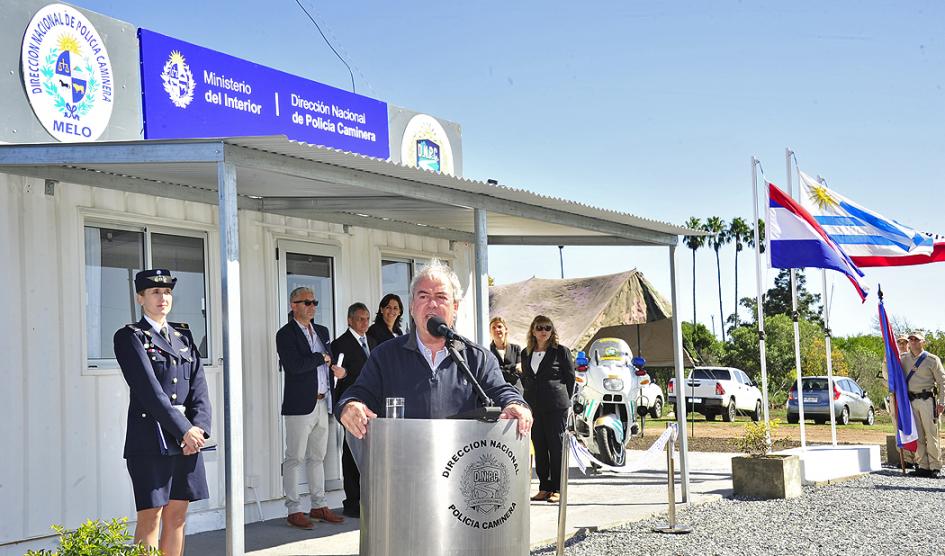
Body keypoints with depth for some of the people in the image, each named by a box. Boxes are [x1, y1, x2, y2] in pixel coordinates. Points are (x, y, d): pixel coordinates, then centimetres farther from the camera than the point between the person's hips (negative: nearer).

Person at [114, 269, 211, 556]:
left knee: (177, 515, 8)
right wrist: (185, 430, -16)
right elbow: (149, 390, -12)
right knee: (150, 516, -4)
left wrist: (199, 428, -7)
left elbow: (198, 385, 8)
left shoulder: (183, 334, 16)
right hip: (150, 438, -6)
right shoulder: (130, 337, -3)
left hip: (188, 436, 6)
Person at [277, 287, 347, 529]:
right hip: (300, 405, -7)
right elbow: (294, 366, -20)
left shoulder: (322, 331, 16)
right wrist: (322, 358, -9)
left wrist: (335, 368, 2)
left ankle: (318, 505, 20)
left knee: (317, 457, 13)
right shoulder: (286, 334, -7)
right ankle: (294, 510, 1)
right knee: (294, 458, -3)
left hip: (322, 403, 7)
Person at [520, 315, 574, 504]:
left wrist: (564, 399, 4)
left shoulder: (561, 351, 0)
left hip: (556, 406, -5)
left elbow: (570, 376, 4)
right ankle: (544, 488, 12)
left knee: (556, 446, -4)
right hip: (534, 407, 5)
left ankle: (557, 489, 1)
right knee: (539, 447, 6)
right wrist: (531, 397, 14)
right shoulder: (526, 353, 13)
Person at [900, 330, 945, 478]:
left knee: (931, 435, -4)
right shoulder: (903, 359, 12)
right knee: (916, 435, 4)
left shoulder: (932, 359, 1)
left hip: (927, 400, -4)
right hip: (910, 401, 4)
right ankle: (923, 466, 8)